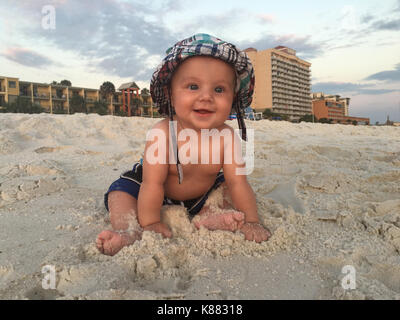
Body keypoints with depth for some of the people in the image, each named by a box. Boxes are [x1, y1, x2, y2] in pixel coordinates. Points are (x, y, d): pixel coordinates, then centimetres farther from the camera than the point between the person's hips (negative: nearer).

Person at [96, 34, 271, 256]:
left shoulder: (227, 137, -27)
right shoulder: (161, 134, -36)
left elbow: (238, 182, -21)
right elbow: (153, 184, -31)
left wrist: (251, 221, -21)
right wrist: (150, 223, -25)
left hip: (202, 193, 3)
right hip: (161, 194, -2)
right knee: (120, 193, -15)